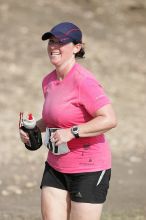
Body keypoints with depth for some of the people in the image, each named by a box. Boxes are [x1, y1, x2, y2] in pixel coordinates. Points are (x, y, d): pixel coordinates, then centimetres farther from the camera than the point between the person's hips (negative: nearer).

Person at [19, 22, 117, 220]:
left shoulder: (83, 81, -18)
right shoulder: (49, 81, 9)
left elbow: (109, 119, -27)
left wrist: (72, 132, -29)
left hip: (88, 169, -8)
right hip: (55, 167, 8)